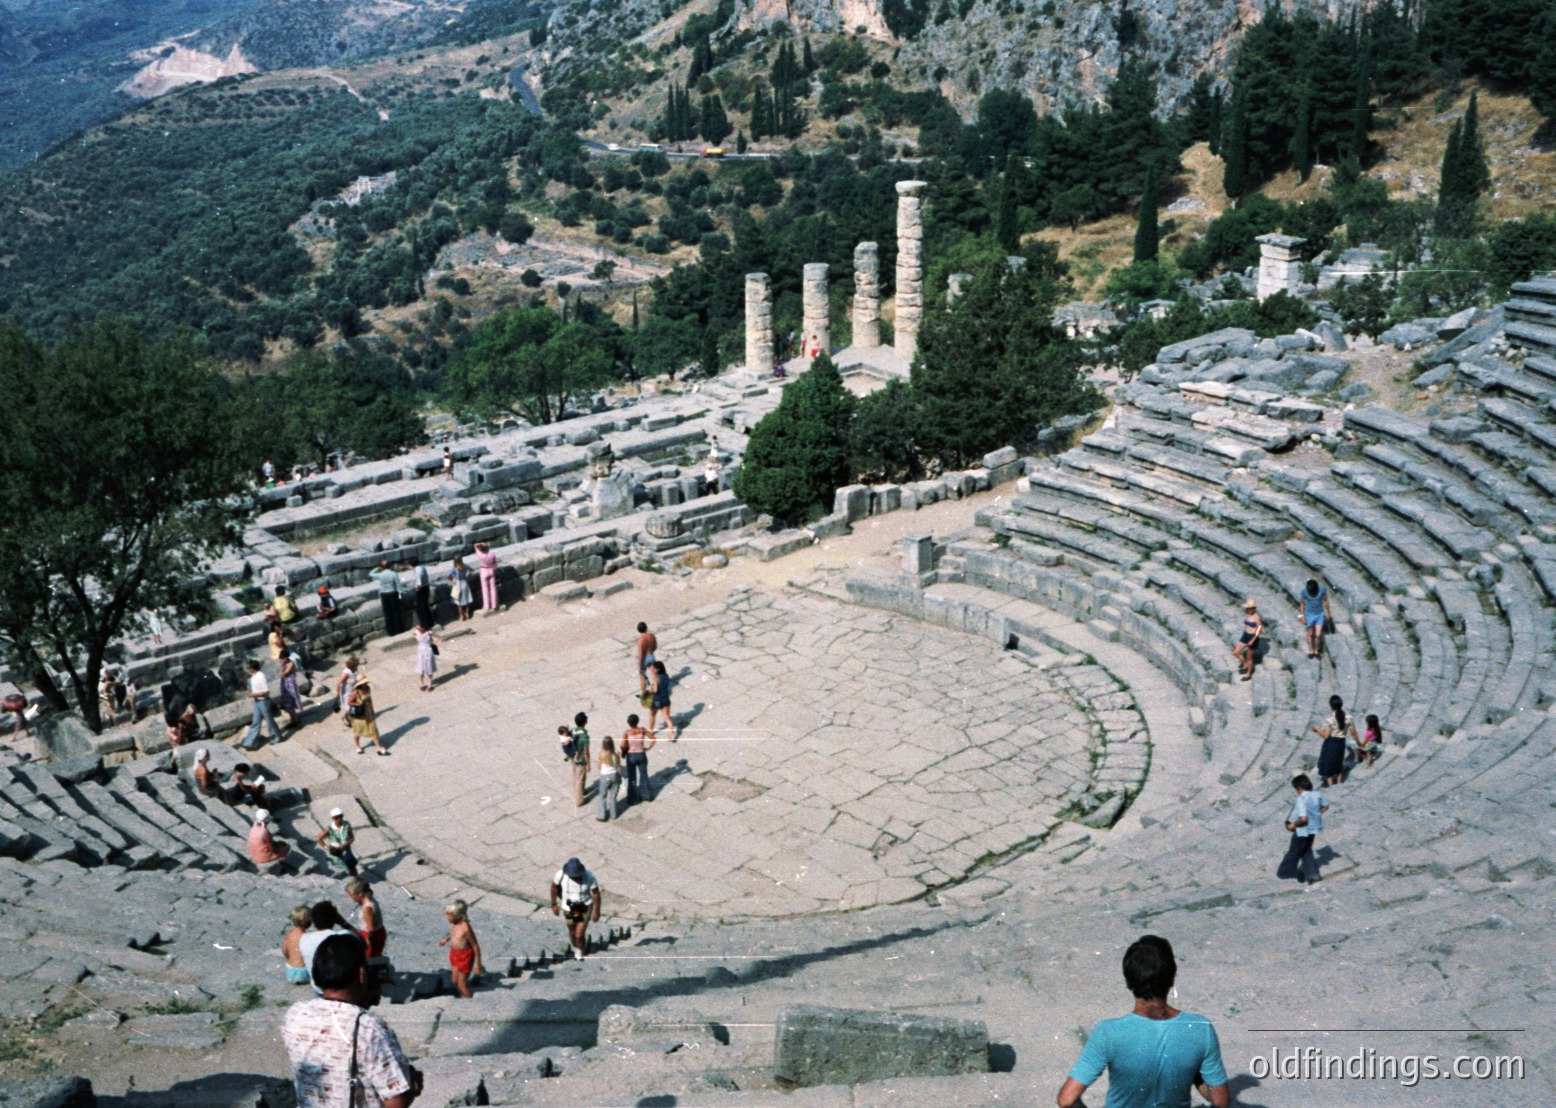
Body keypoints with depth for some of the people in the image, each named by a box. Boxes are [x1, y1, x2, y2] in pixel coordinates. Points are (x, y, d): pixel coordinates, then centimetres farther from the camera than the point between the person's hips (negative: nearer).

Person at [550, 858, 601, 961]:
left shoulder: (589, 877, -32)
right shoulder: (561, 874, -27)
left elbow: (596, 893, -17)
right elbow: (554, 887, -6)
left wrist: (597, 911, -9)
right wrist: (554, 905, 2)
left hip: (585, 908, -2)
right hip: (569, 908, 2)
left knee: (579, 935, -4)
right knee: (572, 933, 20)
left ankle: (579, 955, 29)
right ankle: (576, 949, 53)